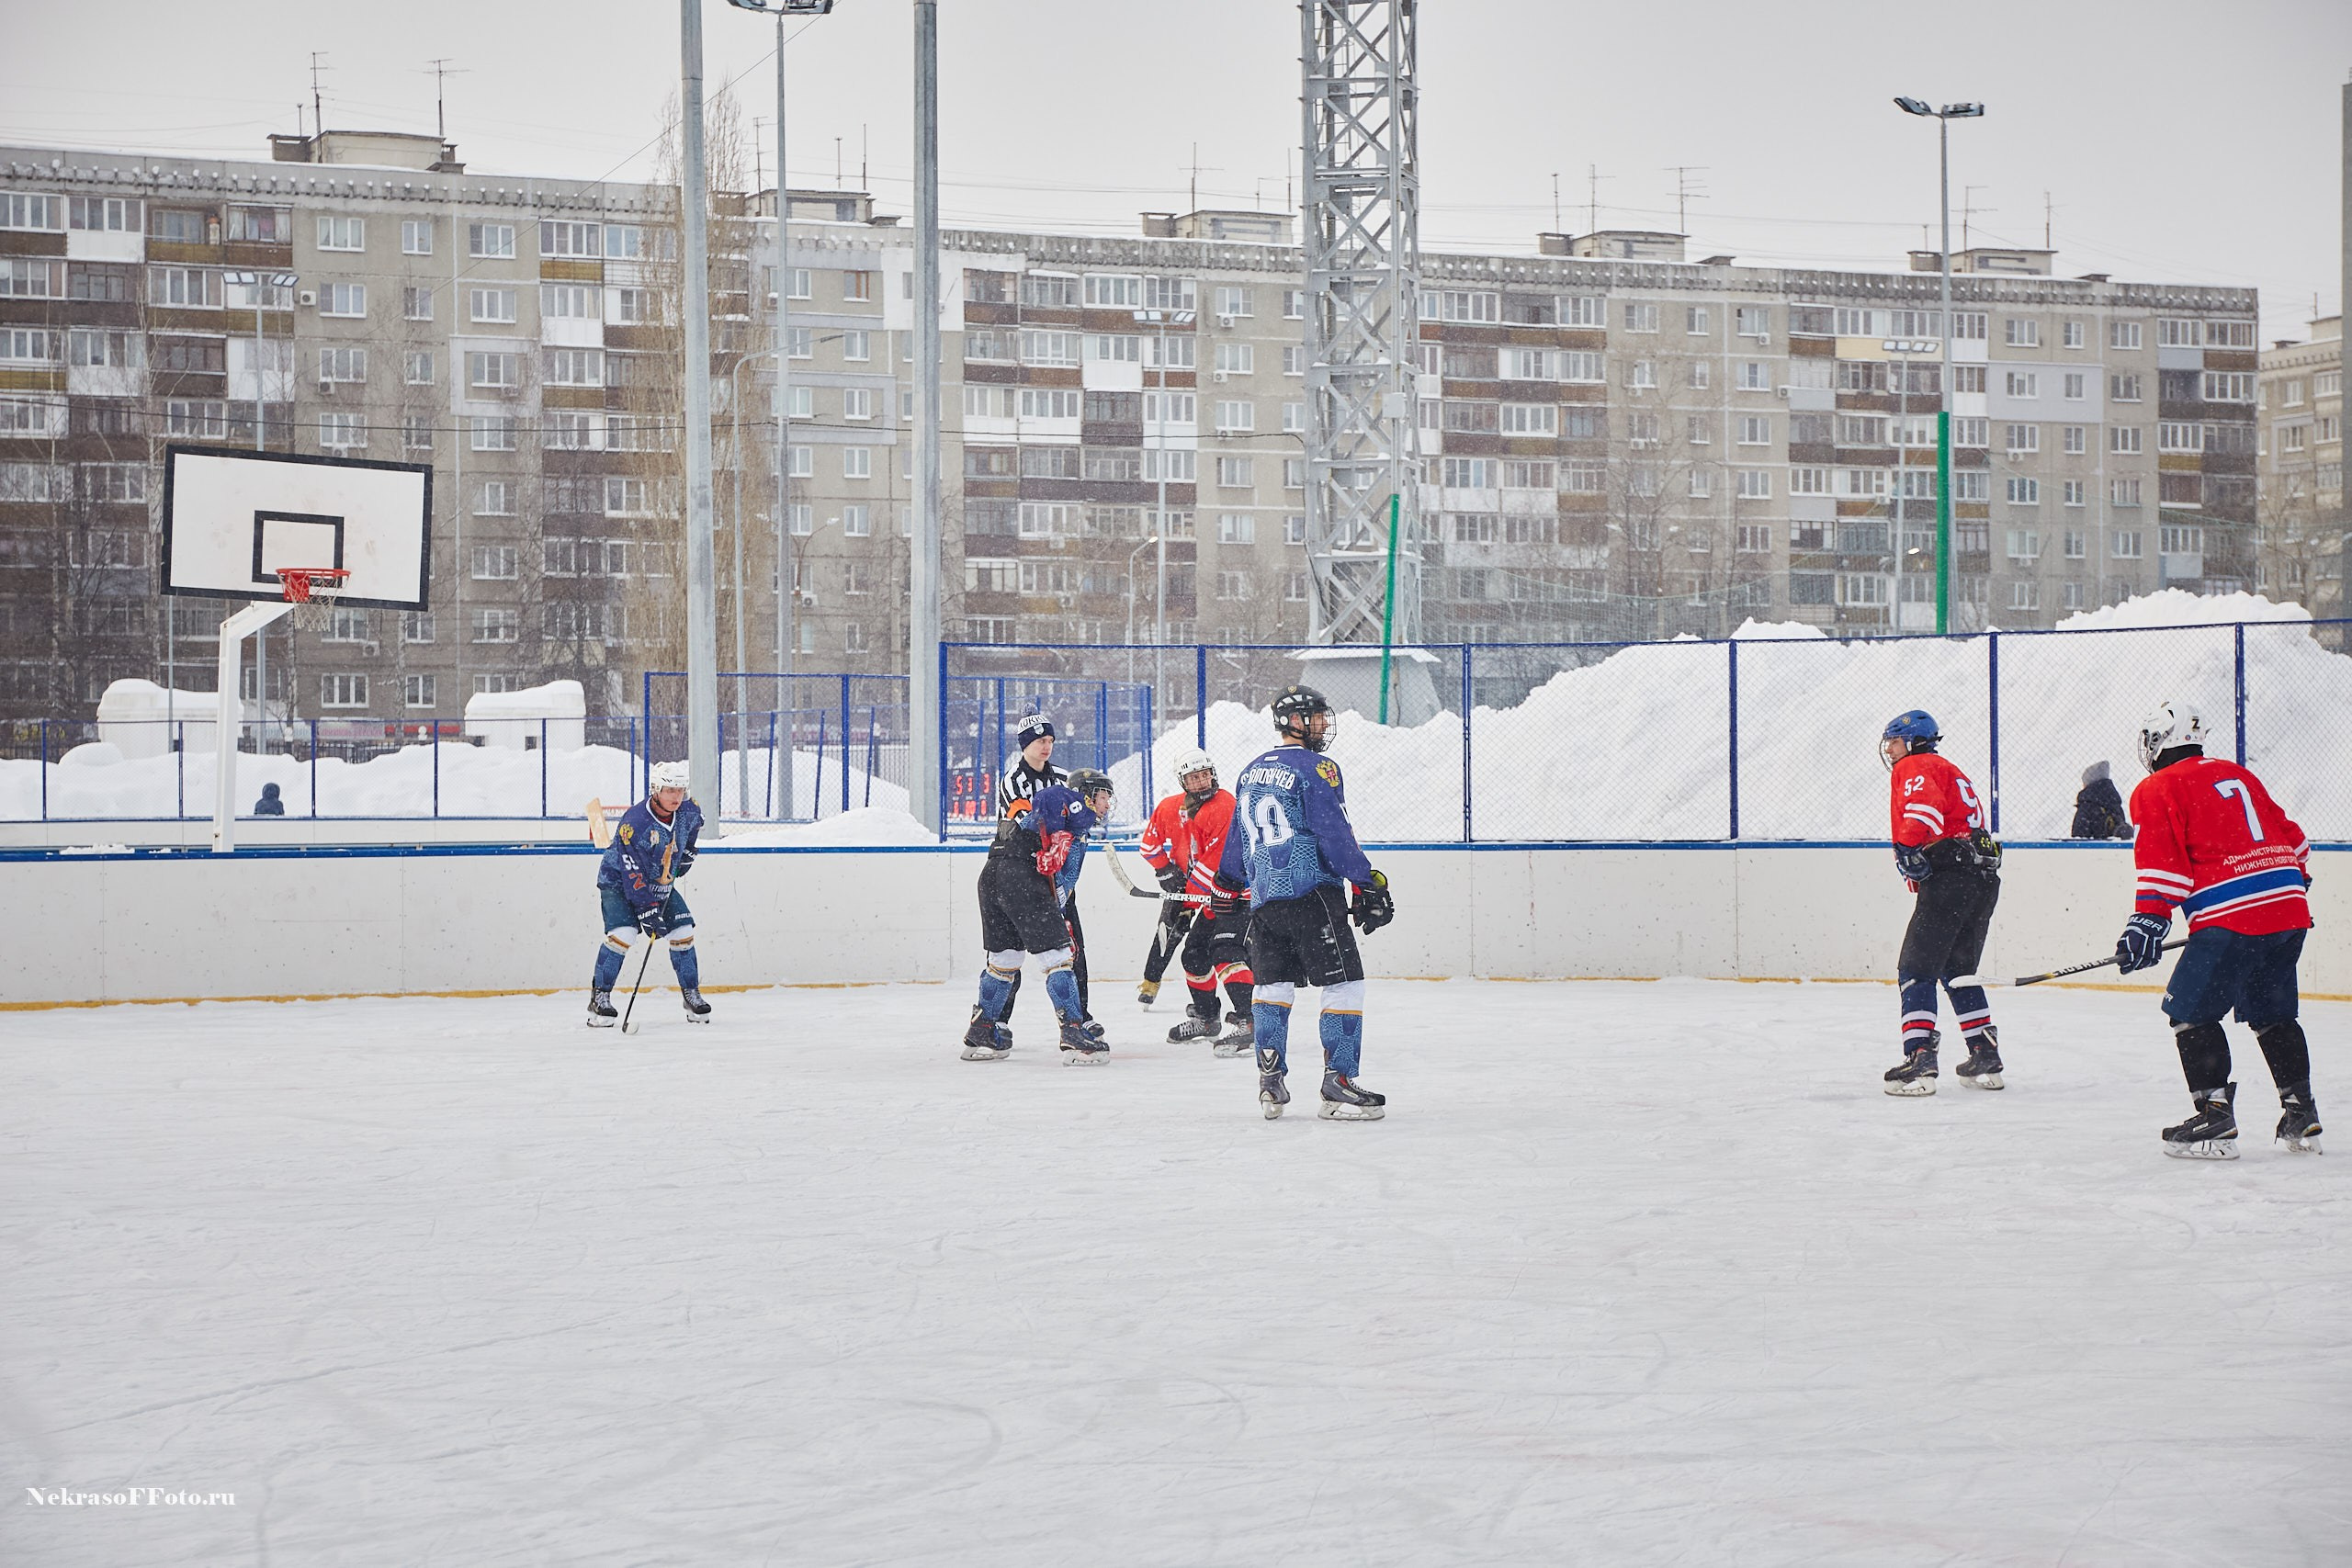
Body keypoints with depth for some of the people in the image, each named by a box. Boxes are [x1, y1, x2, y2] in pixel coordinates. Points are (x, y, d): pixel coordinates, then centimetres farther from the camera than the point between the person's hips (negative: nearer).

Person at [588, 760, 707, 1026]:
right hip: (618, 882, -6)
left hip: (662, 883, 6)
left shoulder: (689, 812, -12)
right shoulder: (634, 822, -32)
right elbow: (632, 875, -31)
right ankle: (599, 998, -14)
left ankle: (691, 994, 11)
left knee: (683, 932, -3)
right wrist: (647, 910, -32)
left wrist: (686, 851, 10)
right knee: (622, 933, -23)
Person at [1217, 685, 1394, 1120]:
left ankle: (1270, 1083, 12)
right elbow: (1335, 835, -15)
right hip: (1311, 893, -8)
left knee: (1272, 984, 15)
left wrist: (1227, 886, 37)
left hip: (1263, 900, 8)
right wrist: (1369, 884, -13)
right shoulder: (1316, 768, -8)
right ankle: (1338, 1086, -9)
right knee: (1345, 983, -4)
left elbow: (1237, 836, 25)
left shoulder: (1251, 772, 16)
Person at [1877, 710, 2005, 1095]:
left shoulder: (1913, 767, 1)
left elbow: (1926, 805, -21)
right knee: (1958, 969, 19)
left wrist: (1907, 847, -27)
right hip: (1984, 877, 9)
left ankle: (1920, 1059, -15)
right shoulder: (1949, 771, 31)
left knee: (1917, 968, -7)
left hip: (1950, 875, -9)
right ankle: (1986, 1057, 16)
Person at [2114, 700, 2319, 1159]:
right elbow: (2291, 838, 28)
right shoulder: (2236, 775, 23)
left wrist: (2148, 921, -10)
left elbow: (2162, 862, -9)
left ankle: (2214, 1119, -7)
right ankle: (2300, 1116, 17)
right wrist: (2295, 884, 40)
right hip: (2290, 910, 7)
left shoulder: (2158, 790, 2)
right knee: (2272, 1014, 18)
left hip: (2231, 916, -7)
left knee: (2192, 1011, 1)